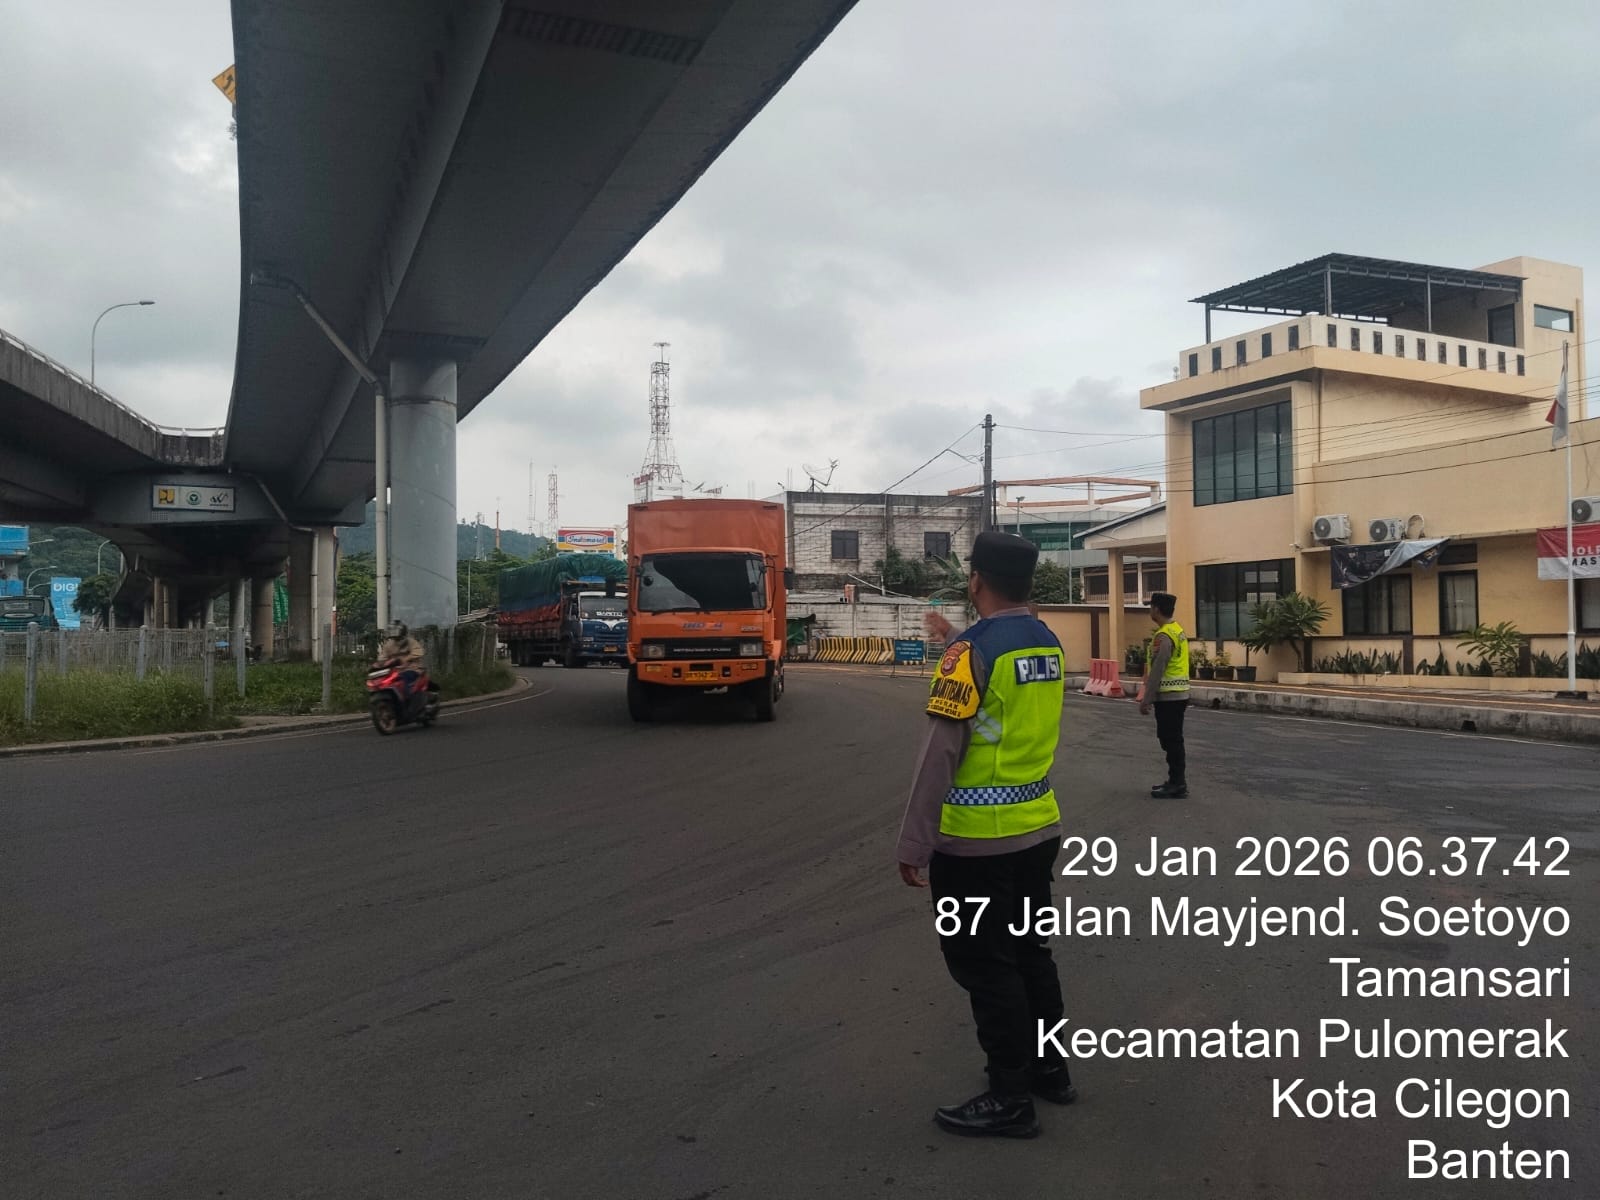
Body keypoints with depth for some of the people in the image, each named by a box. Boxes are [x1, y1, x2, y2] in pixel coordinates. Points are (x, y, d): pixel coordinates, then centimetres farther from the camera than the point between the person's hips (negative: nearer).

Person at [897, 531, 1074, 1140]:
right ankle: (1047, 1065, 34)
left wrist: (914, 844, -15)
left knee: (986, 967, 4)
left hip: (975, 840, -8)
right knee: (1028, 951, 21)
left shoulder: (973, 649, -17)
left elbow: (940, 753, -20)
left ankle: (1011, 1100, 14)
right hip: (1039, 829, 8)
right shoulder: (1048, 644, 6)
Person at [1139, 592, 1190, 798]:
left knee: (1170, 741, -4)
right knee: (1173, 740, 14)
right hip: (1179, 694, 10)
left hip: (1168, 696, -10)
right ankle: (1177, 781, 20)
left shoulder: (1163, 636, -18)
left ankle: (1177, 785, -1)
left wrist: (1146, 700, -16)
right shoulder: (1179, 631, 13)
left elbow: (1156, 671, -20)